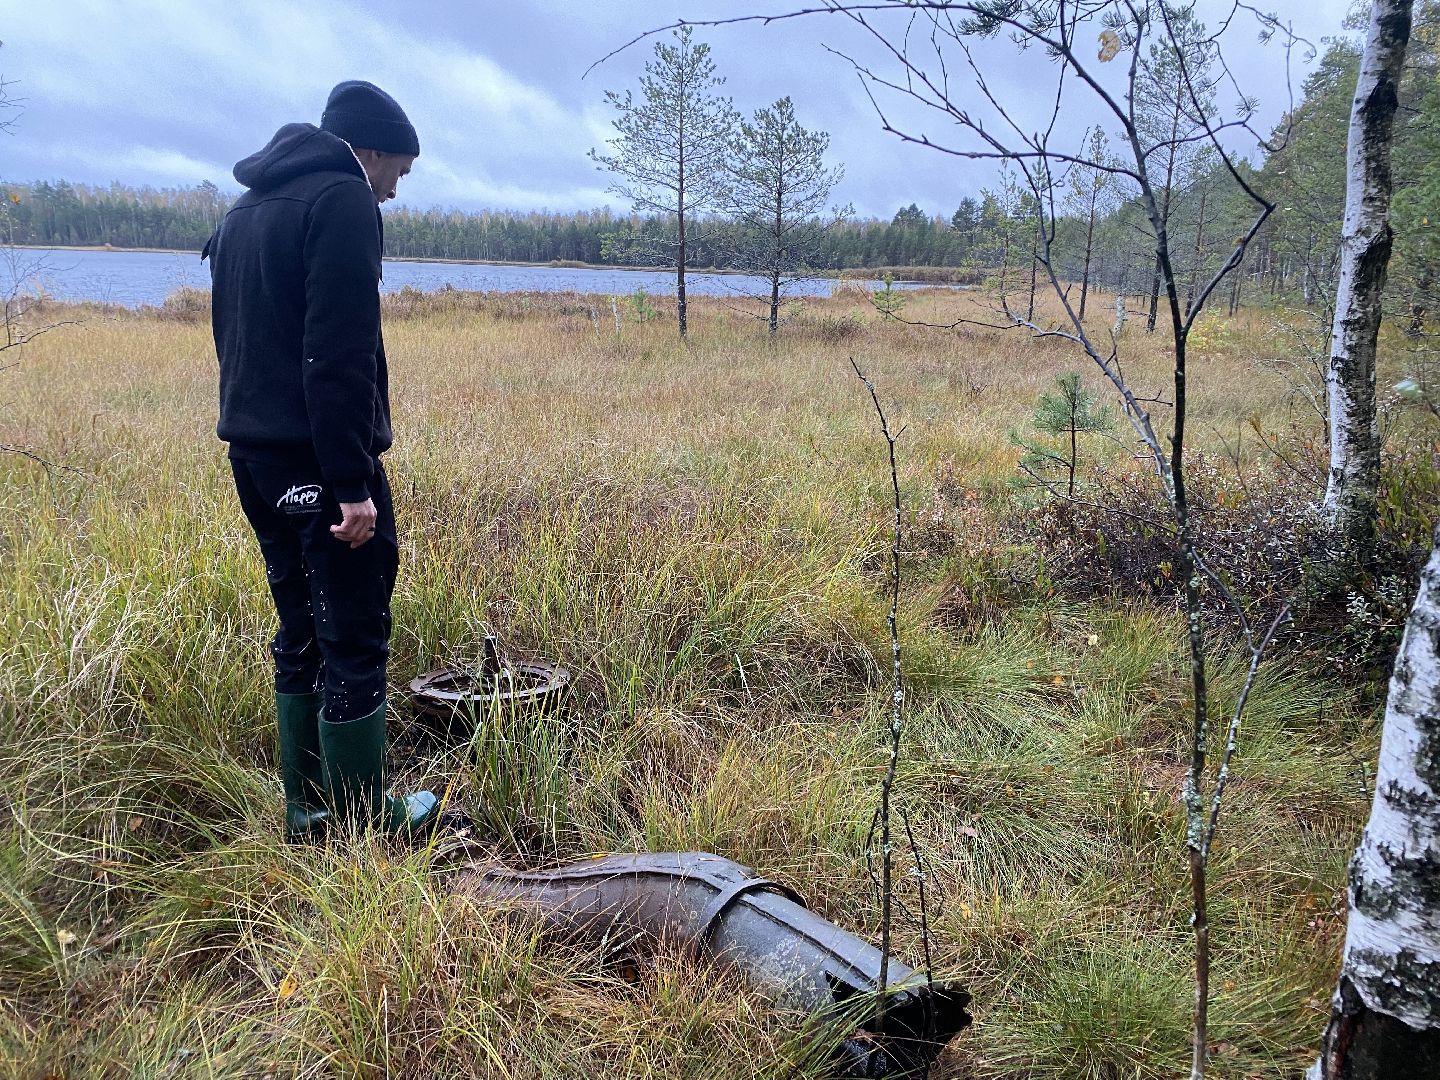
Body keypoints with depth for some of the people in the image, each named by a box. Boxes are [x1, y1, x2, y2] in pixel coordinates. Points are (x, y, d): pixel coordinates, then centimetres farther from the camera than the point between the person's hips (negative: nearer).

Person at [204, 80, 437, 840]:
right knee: (354, 641, -1)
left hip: (253, 455, 9)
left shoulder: (245, 210, 19)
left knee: (300, 635, 15)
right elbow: (340, 354, -19)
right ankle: (364, 825, 8)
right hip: (320, 457, -9)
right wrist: (353, 483, -20)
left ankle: (306, 809, 22)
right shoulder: (343, 200, -9)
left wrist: (256, 434, 21)